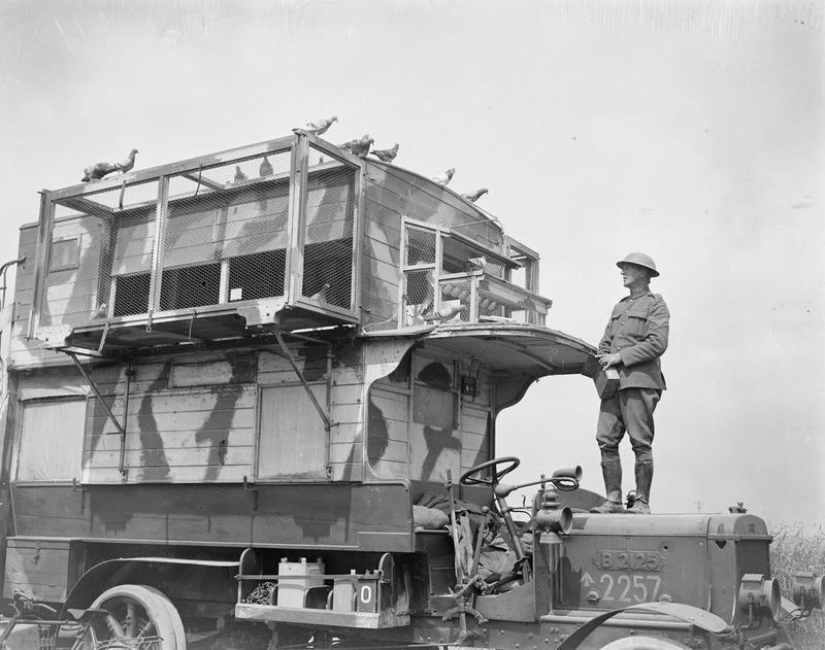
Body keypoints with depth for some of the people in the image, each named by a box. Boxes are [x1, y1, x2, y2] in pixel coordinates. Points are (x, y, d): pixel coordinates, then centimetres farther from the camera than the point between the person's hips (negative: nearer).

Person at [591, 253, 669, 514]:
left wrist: (620, 356, -12)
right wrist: (604, 361, 2)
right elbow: (605, 343, 24)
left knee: (641, 443, -7)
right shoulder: (619, 308, 26)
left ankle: (642, 502, -2)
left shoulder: (656, 305, 3)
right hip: (614, 383, 7)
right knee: (606, 440, -2)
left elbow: (657, 344, -9)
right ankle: (613, 500, 2)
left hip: (640, 381, -7)